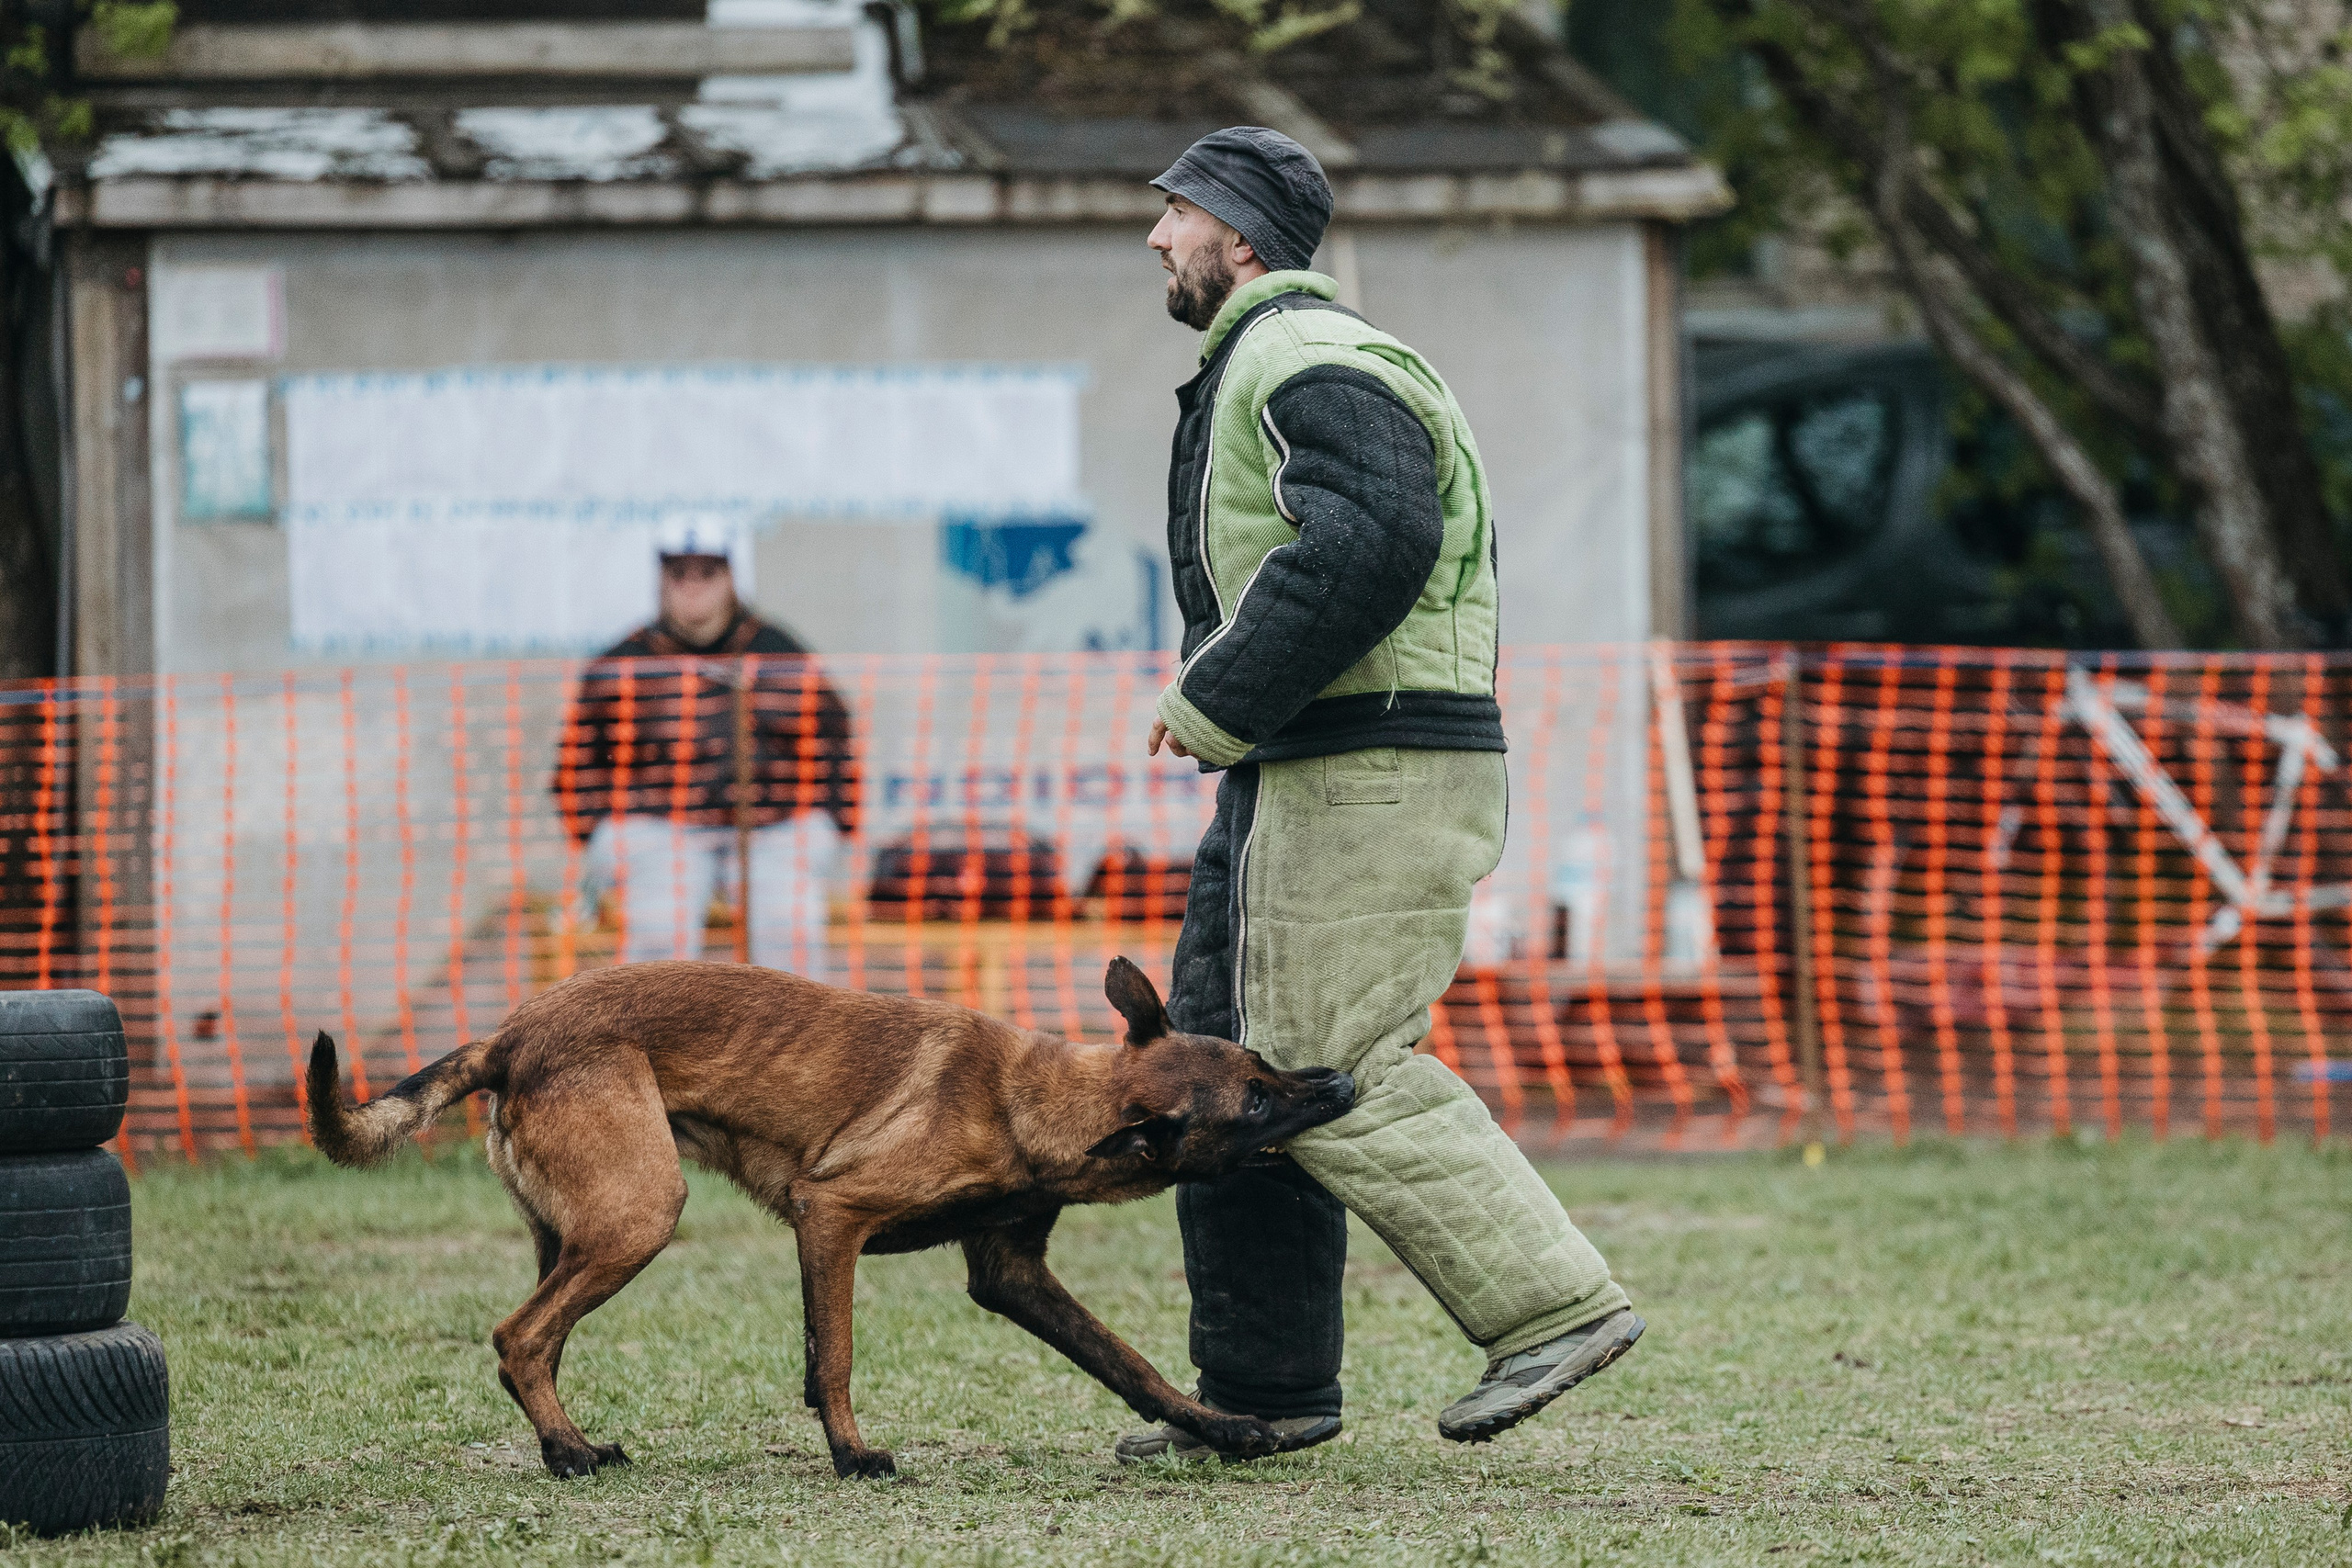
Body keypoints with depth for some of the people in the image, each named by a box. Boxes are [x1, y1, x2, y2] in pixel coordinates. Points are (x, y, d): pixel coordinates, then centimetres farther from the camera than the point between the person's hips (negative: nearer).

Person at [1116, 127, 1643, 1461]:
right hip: (1307, 782, 11)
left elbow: (1370, 545, -27)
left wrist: (1216, 702, -22)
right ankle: (1264, 1388, 14)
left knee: (1328, 1072, -13)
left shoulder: (1309, 364, -12)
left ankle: (1557, 1307, -9)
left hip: (1372, 781, -11)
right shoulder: (1273, 362, 23)